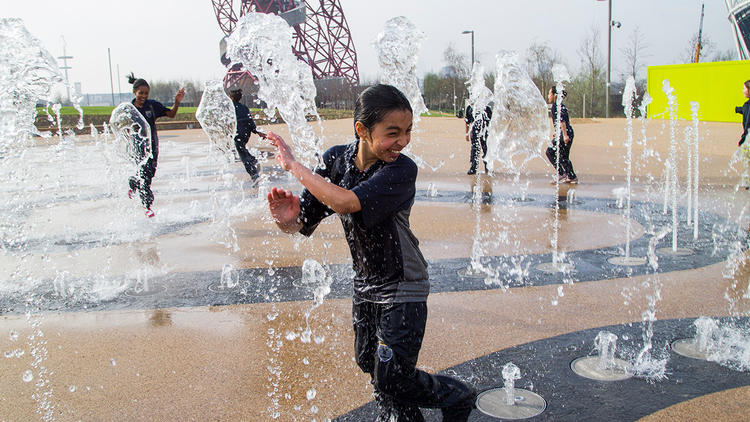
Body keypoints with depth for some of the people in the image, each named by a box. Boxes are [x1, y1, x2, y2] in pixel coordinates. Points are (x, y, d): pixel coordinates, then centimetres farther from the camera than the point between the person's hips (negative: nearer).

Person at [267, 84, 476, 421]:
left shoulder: (401, 170, -26)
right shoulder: (336, 160, -10)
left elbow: (345, 202, -41)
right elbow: (301, 222, -8)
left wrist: (293, 165, -29)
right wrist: (287, 219, -33)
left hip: (402, 288, -6)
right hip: (365, 283, 6)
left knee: (391, 380, -3)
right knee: (370, 364, 20)